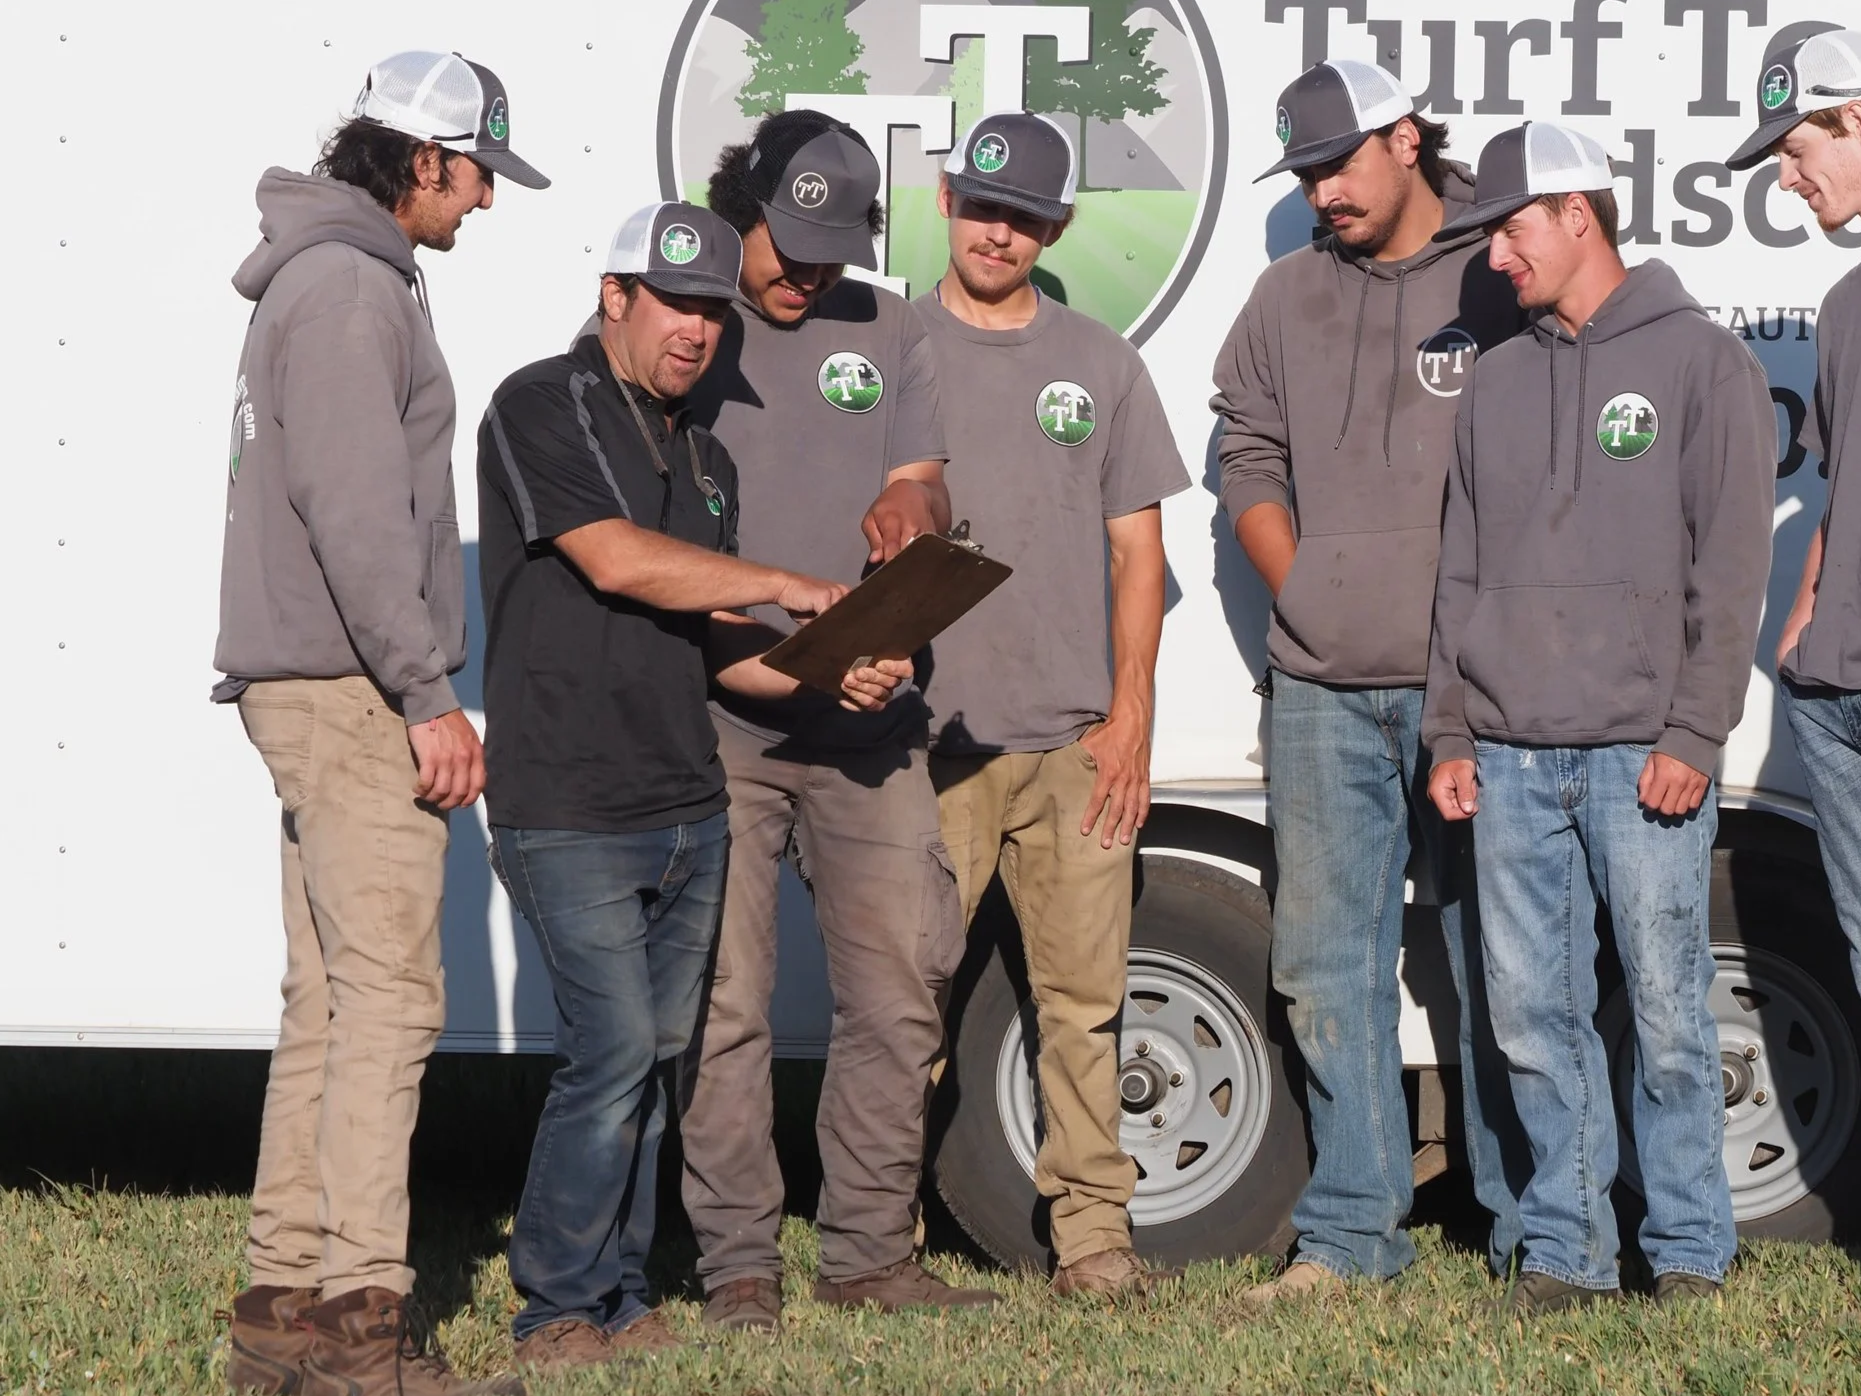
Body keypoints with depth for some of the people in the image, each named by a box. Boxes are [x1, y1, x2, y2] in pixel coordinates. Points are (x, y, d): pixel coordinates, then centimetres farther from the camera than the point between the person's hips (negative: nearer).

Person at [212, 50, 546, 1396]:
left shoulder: (335, 277, 21)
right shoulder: (352, 285, -12)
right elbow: (352, 511, -20)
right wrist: (428, 694, -19)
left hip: (315, 691, 11)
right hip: (350, 690, -11)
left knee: (329, 1003, 10)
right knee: (388, 996, -11)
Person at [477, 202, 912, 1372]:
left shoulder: (706, 460, 19)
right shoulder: (542, 409, -5)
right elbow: (617, 561, -16)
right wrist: (792, 591, -11)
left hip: (688, 810, 8)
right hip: (570, 809, -7)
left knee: (654, 1056, 8)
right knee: (614, 1048, -12)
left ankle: (620, 1302, 16)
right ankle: (558, 1311, 0)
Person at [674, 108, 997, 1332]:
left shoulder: (888, 333, 14)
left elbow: (925, 492, 13)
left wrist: (911, 509, -13)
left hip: (868, 724, 4)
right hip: (714, 723, -4)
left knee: (900, 993, 4)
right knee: (724, 1005, -3)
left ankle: (872, 1255, 15)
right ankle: (739, 1267, 6)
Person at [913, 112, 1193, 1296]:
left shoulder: (1102, 363, 14)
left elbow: (1137, 551, 12)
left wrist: (1130, 717, 3)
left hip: (1078, 740, 2)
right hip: (927, 736, -2)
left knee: (1085, 996, 1)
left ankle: (1094, 1233, 7)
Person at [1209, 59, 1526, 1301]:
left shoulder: (1504, 281, -2)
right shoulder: (1289, 298, 13)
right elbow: (1249, 458, 18)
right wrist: (1303, 589, 6)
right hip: (1321, 691, 5)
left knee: (1495, 964, 2)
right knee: (1326, 962, 6)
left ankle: (1528, 1231, 12)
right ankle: (1352, 1232, 14)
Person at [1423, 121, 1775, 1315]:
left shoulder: (1703, 362, 1)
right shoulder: (1498, 383, 17)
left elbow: (1731, 566, -4)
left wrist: (1695, 734, -11)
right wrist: (1452, 732, 11)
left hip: (1642, 757, -5)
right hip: (1513, 757, 5)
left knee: (1669, 1012, -2)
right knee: (1533, 1013, 4)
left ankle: (1691, 1251, 9)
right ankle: (1567, 1250, 13)